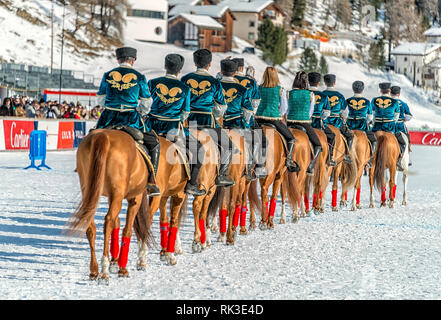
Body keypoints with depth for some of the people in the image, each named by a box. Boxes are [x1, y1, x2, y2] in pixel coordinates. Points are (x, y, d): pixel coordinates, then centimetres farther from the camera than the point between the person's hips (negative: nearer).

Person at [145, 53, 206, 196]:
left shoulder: (153, 83, -1)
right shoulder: (185, 89, -3)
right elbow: (185, 113, 5)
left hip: (152, 126, 2)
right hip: (173, 128, -2)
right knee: (198, 148, 17)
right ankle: (191, 184, 11)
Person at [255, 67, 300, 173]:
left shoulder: (260, 88, 3)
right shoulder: (280, 90, -5)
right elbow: (284, 106, 4)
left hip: (259, 117, 3)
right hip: (274, 117, -3)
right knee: (291, 138, 11)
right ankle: (289, 160, -4)